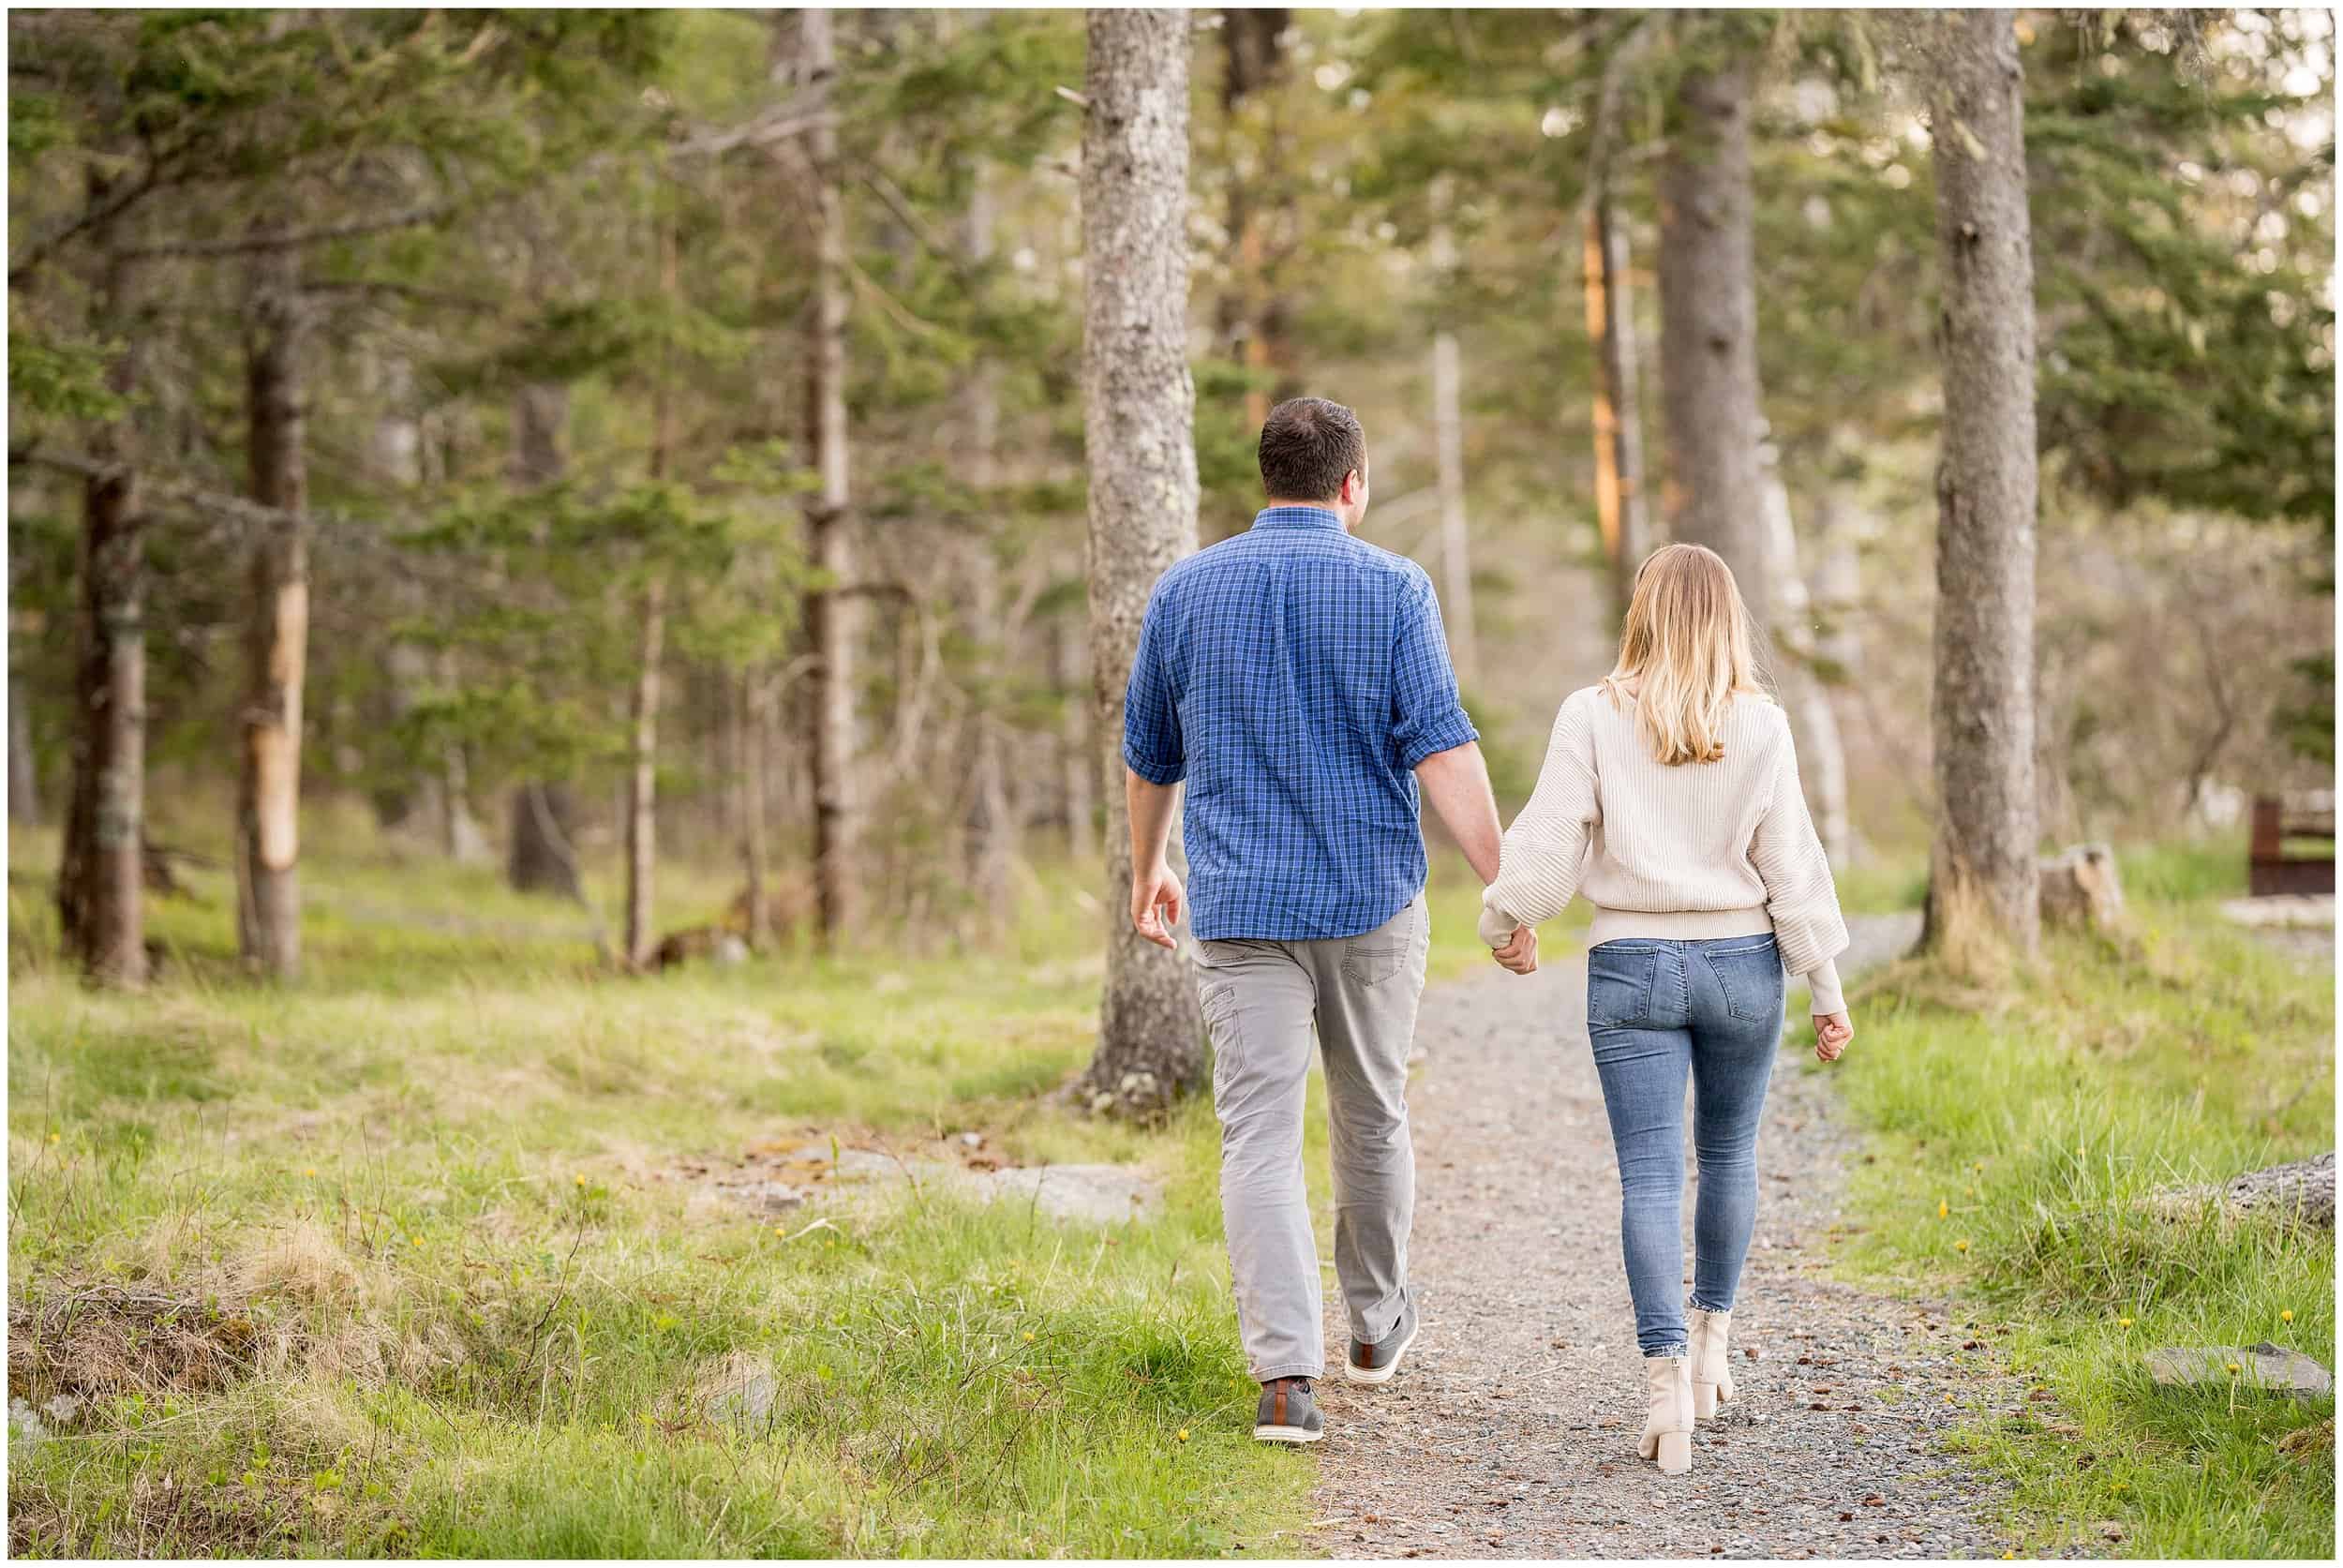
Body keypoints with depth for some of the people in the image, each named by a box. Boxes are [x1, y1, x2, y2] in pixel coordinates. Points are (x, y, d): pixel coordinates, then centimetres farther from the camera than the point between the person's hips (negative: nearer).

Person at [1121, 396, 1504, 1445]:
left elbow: (1149, 756, 15)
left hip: (1241, 905, 1)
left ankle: (1287, 1374, -15)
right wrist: (1506, 886, -11)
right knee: (1372, 1119, 18)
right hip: (1374, 899, 0)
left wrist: (1147, 870, 30)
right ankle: (1377, 1325, 34)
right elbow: (1443, 750, -12)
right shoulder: (1392, 589, -3)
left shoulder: (1185, 591, 5)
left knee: (1260, 1136, -3)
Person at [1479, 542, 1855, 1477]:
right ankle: (1711, 1344, 31)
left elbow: (1548, 839, -7)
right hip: (1741, 963, 2)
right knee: (1728, 1154, 20)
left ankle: (1667, 1371, -16)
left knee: (1650, 1175, -2)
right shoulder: (1761, 728, -5)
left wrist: (1507, 922, 12)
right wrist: (1827, 991, 5)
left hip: (1630, 966, -1)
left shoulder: (1593, 717, -8)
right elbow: (1791, 866, -2)